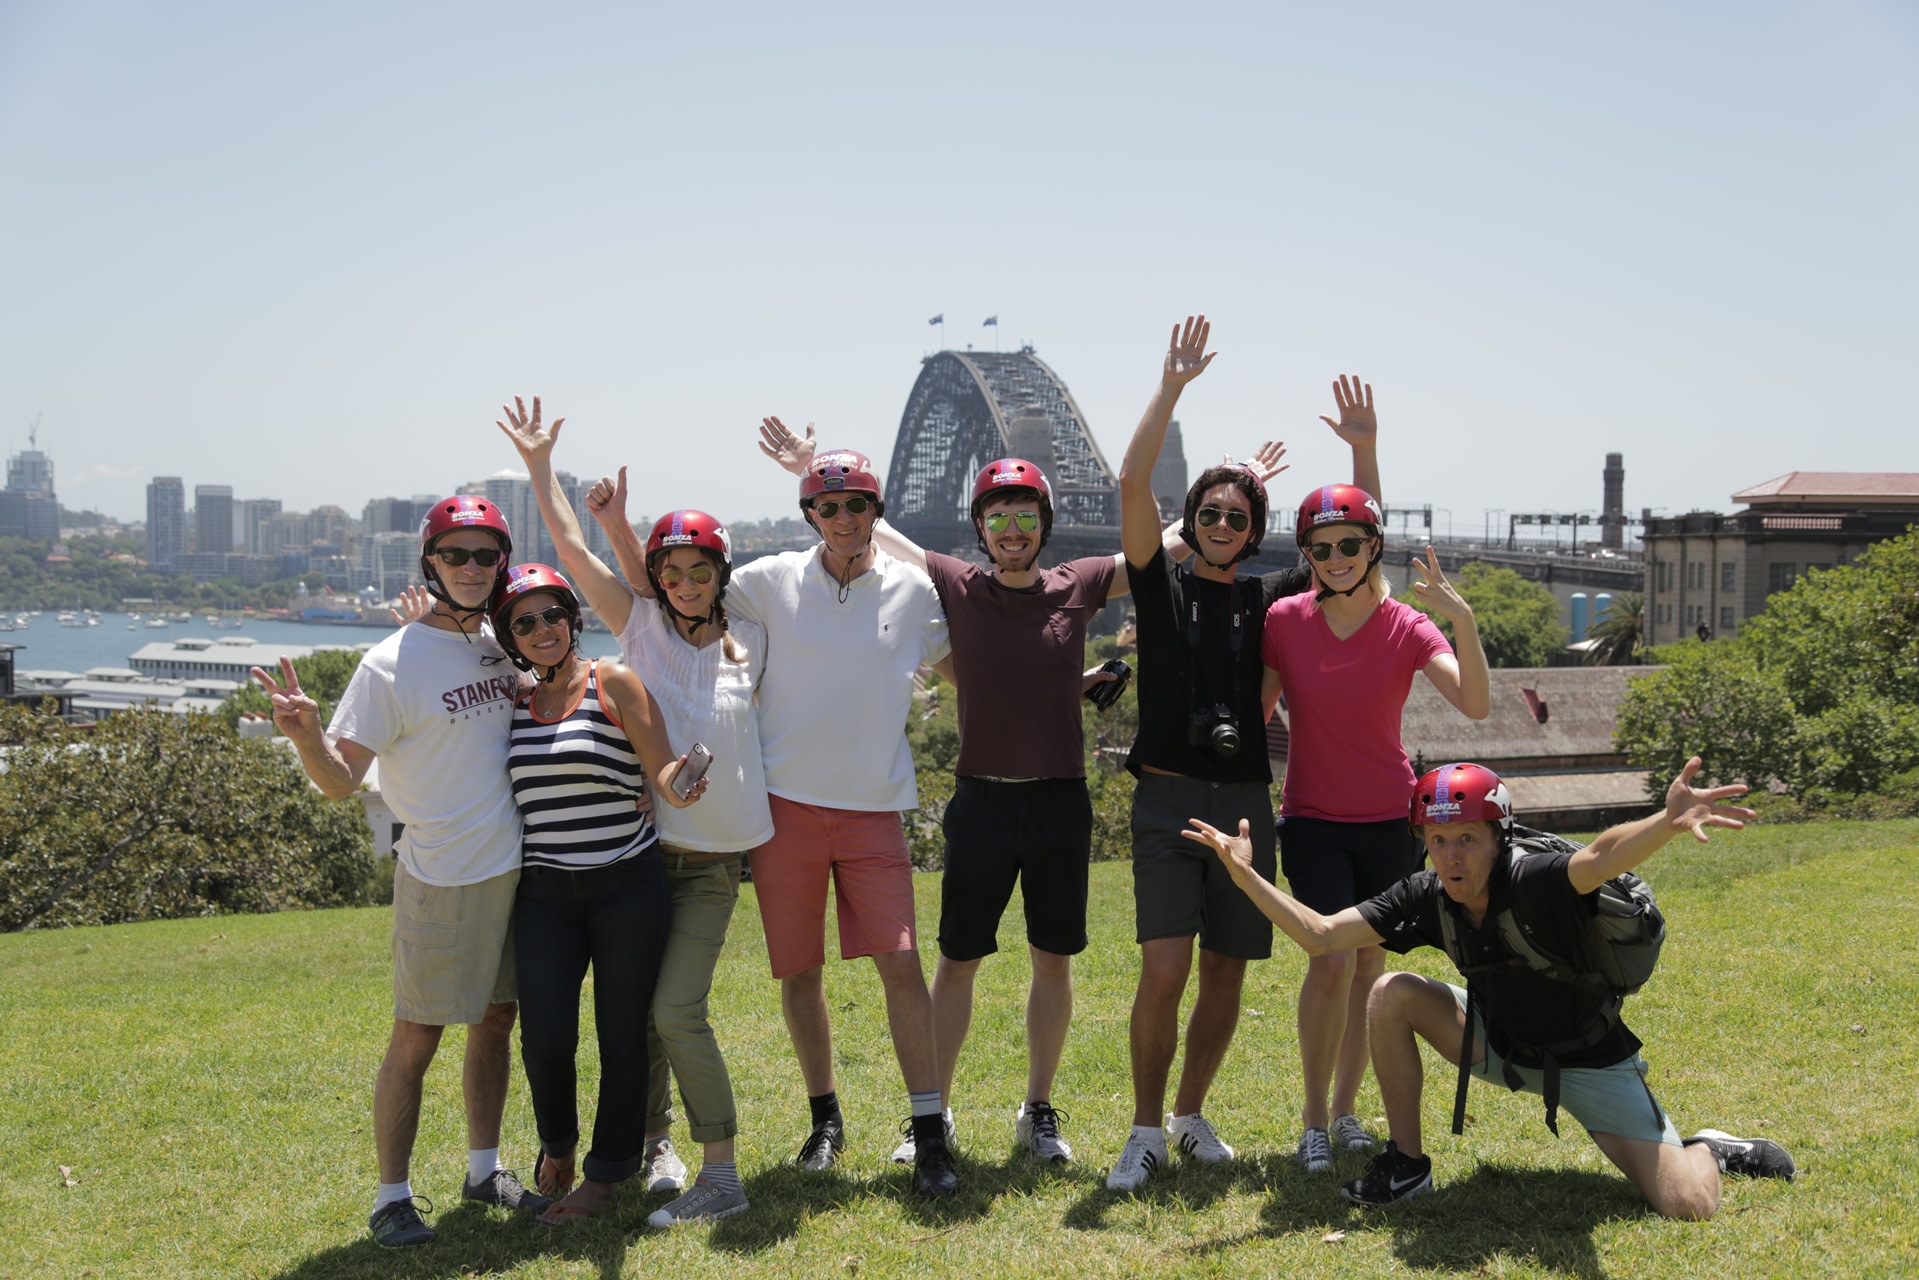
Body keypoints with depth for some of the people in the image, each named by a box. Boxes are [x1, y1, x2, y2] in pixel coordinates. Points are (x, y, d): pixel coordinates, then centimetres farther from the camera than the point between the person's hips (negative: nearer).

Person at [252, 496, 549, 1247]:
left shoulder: (504, 649, 6)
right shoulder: (392, 664, -13)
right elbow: (341, 780, -18)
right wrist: (305, 735, -37)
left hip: (514, 868, 6)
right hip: (440, 877, -6)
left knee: (496, 1021, 16)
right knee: (416, 1039, -1)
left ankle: (485, 1170, 29)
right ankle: (392, 1196, 10)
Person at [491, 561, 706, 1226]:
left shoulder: (613, 683, -3)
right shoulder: (510, 701, 8)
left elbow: (662, 767, -9)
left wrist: (675, 786, -33)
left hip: (628, 888, -2)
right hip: (544, 895, 2)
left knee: (622, 1034, 2)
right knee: (546, 1039, -6)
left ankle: (607, 1175, 20)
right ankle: (557, 1145, 25)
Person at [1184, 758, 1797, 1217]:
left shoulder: (1537, 883, -33)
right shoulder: (1426, 897, -16)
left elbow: (1599, 859, -56)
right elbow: (1317, 935, -16)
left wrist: (1668, 822, -77)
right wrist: (1244, 874, -28)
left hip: (1587, 1060, -5)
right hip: (1501, 1046, 5)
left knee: (1688, 1205, -20)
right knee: (1392, 995, -16)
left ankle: (1709, 1150, 19)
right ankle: (1406, 1164, -1)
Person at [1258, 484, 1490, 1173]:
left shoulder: (1408, 629, -10)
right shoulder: (1285, 621, -7)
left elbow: (1476, 704, -25)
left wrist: (1463, 619, -38)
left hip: (1389, 821, 1)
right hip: (1314, 822, -1)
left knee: (1369, 966, 7)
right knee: (1331, 961, -15)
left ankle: (1346, 1108, 22)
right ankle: (1313, 1117, -1)